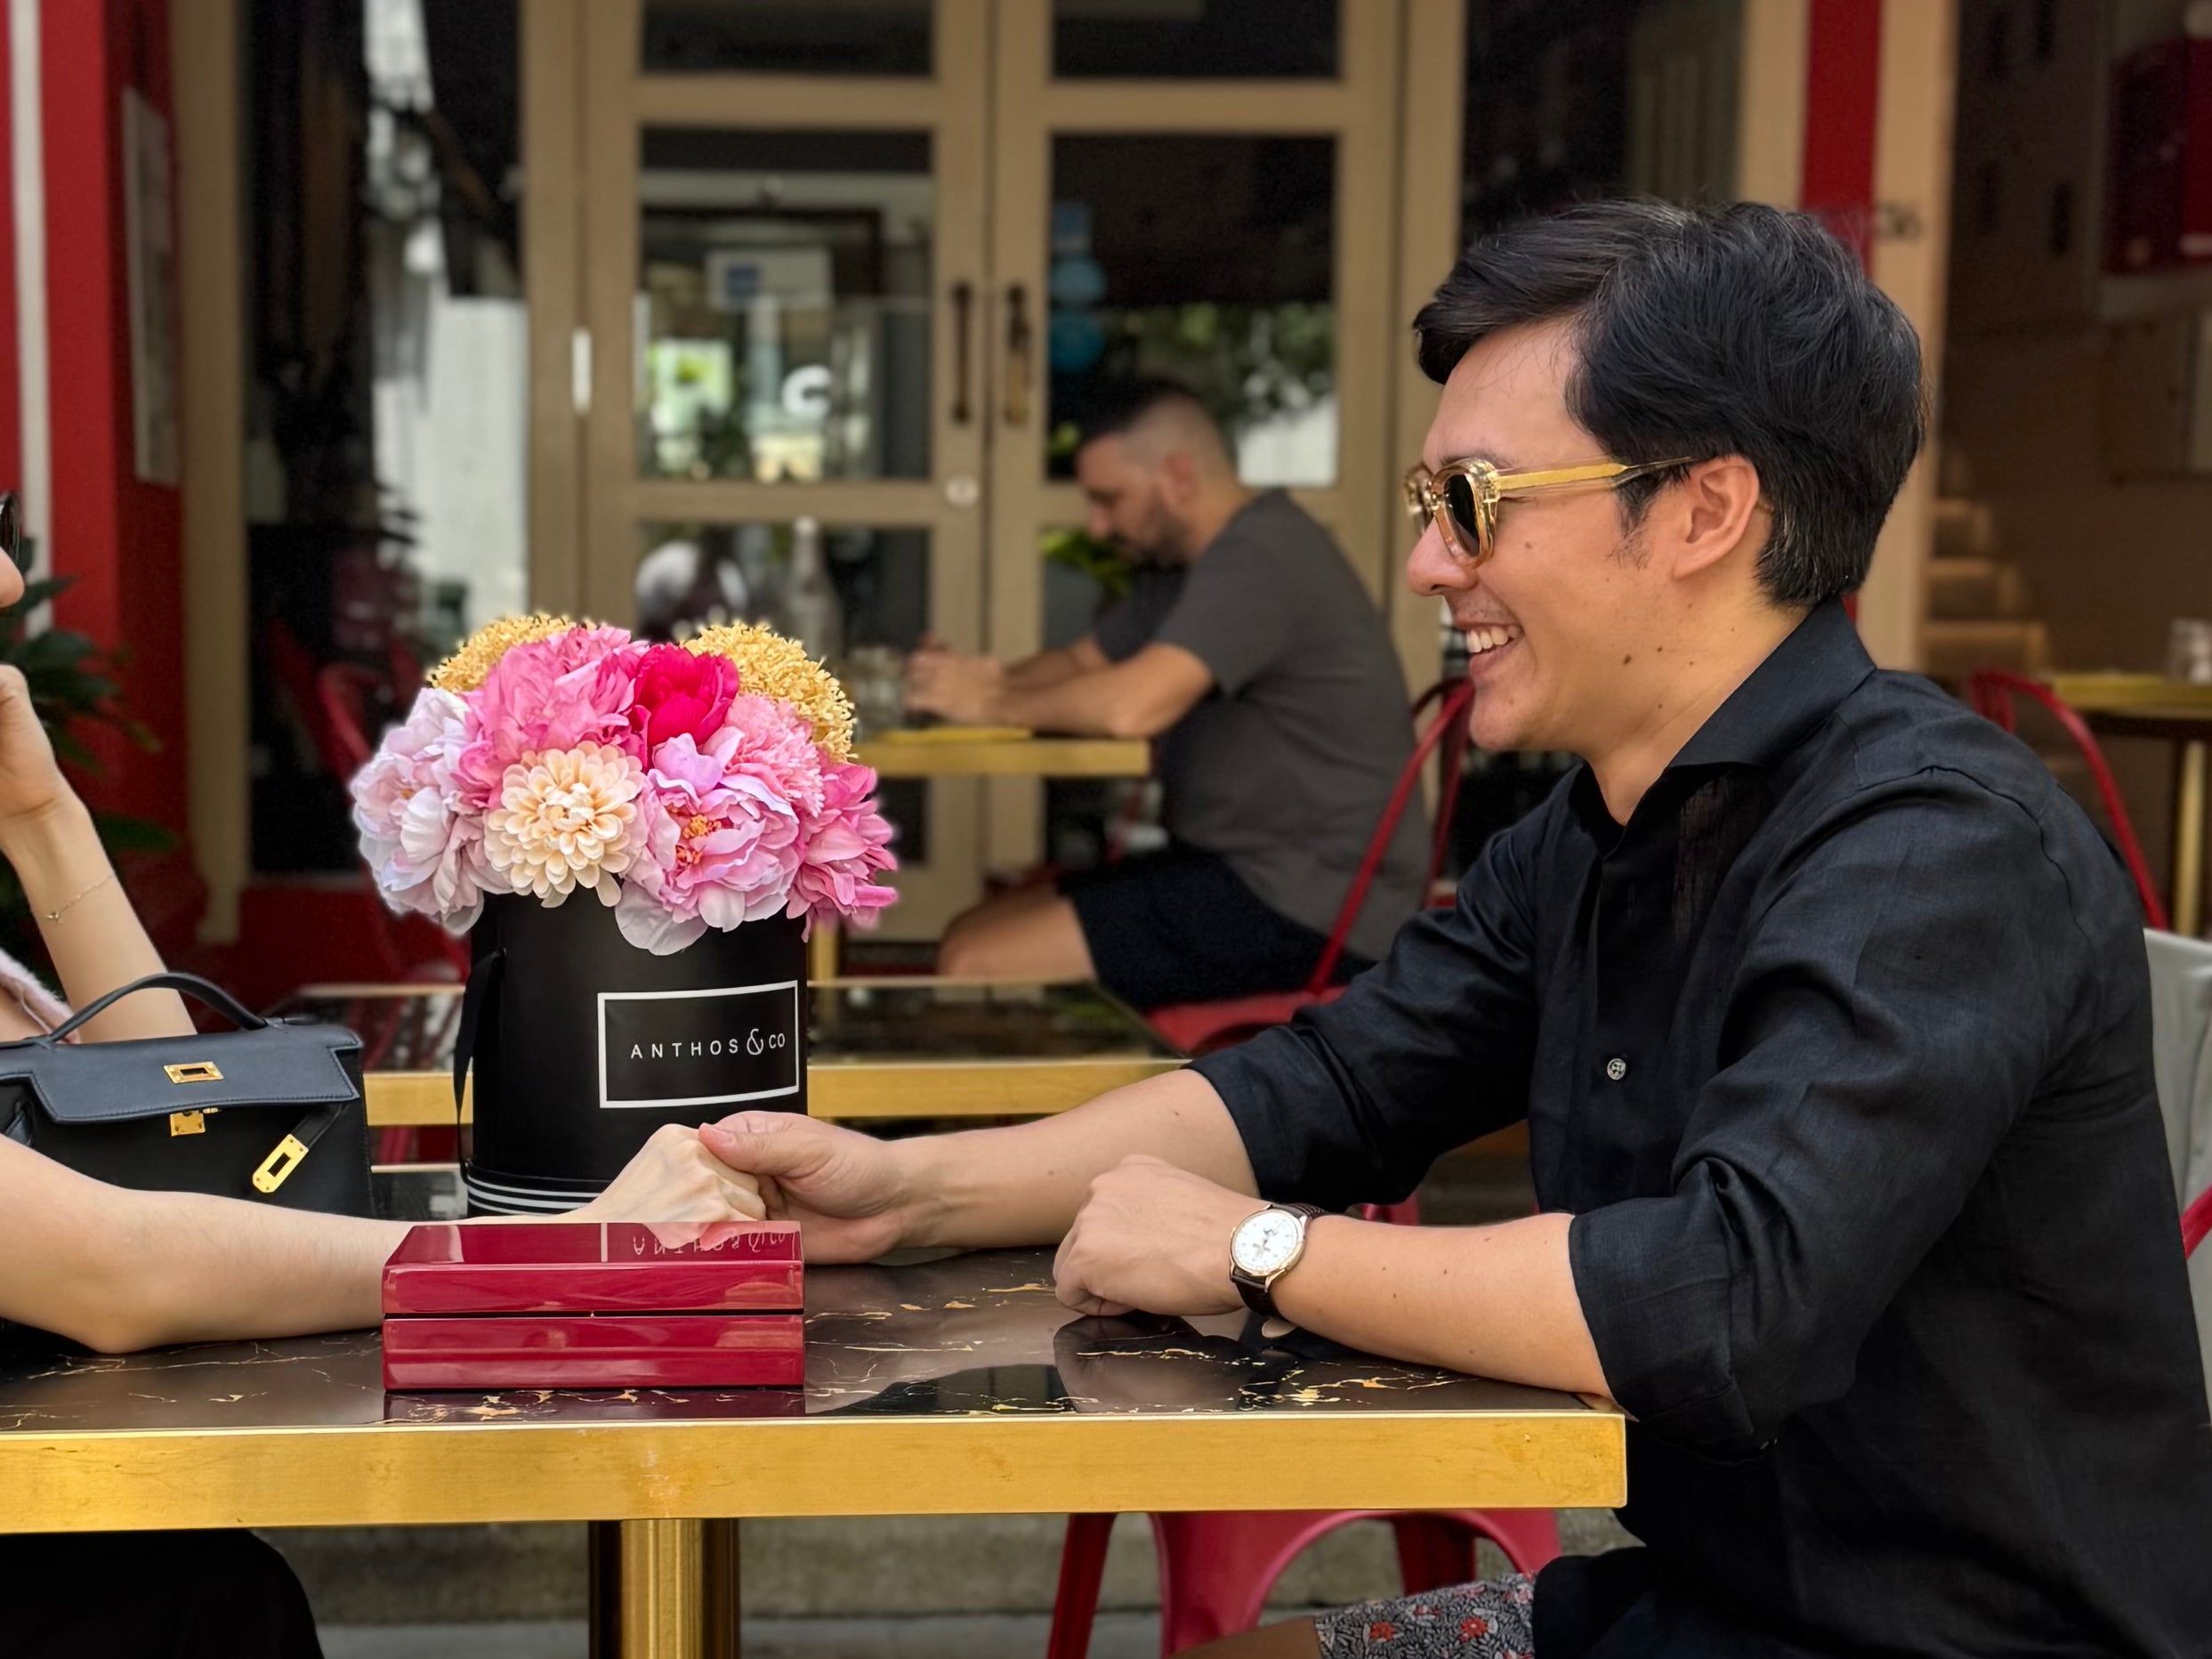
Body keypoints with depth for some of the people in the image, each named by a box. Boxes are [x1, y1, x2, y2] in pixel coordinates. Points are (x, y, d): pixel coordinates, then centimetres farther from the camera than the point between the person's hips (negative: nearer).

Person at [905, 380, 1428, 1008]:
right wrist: (983, 680, -1)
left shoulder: (1258, 557, -18)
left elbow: (1131, 705, -30)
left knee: (977, 967, -14)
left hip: (1307, 904, -10)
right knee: (971, 937, 7)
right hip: (1246, 868, 10)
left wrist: (992, 705, -13)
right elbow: (1081, 662, 21)